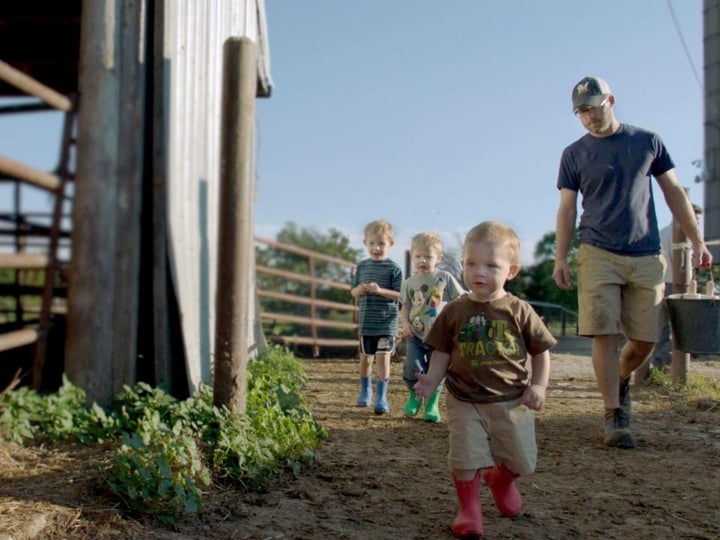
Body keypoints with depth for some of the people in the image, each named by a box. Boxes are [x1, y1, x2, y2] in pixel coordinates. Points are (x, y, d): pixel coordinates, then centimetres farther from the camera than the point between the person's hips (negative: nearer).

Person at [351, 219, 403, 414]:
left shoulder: (393, 268, -6)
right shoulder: (362, 267, 5)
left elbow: (399, 294, -9)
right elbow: (353, 292, 9)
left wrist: (380, 290, -24)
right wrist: (360, 289, -13)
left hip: (386, 322, -4)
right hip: (366, 321, 4)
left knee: (383, 357, -8)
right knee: (365, 358, 14)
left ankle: (381, 398, -1)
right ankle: (365, 391, 34)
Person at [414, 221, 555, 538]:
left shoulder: (519, 311, -6)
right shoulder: (454, 312, -3)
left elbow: (541, 352, 2)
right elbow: (442, 353, 3)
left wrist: (539, 386, -9)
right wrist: (432, 379, -13)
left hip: (513, 402, 1)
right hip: (465, 402, 0)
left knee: (521, 460, 11)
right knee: (465, 457, -6)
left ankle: (501, 480, 44)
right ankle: (468, 509, 16)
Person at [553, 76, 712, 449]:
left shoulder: (648, 142, 10)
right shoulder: (574, 154, 6)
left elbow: (674, 193, 12)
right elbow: (567, 209, 5)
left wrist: (697, 241, 7)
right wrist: (560, 258, -4)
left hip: (646, 257, 2)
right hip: (598, 254, -1)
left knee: (645, 339, 3)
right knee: (605, 335, -9)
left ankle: (621, 381, 33)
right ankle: (615, 416, -2)